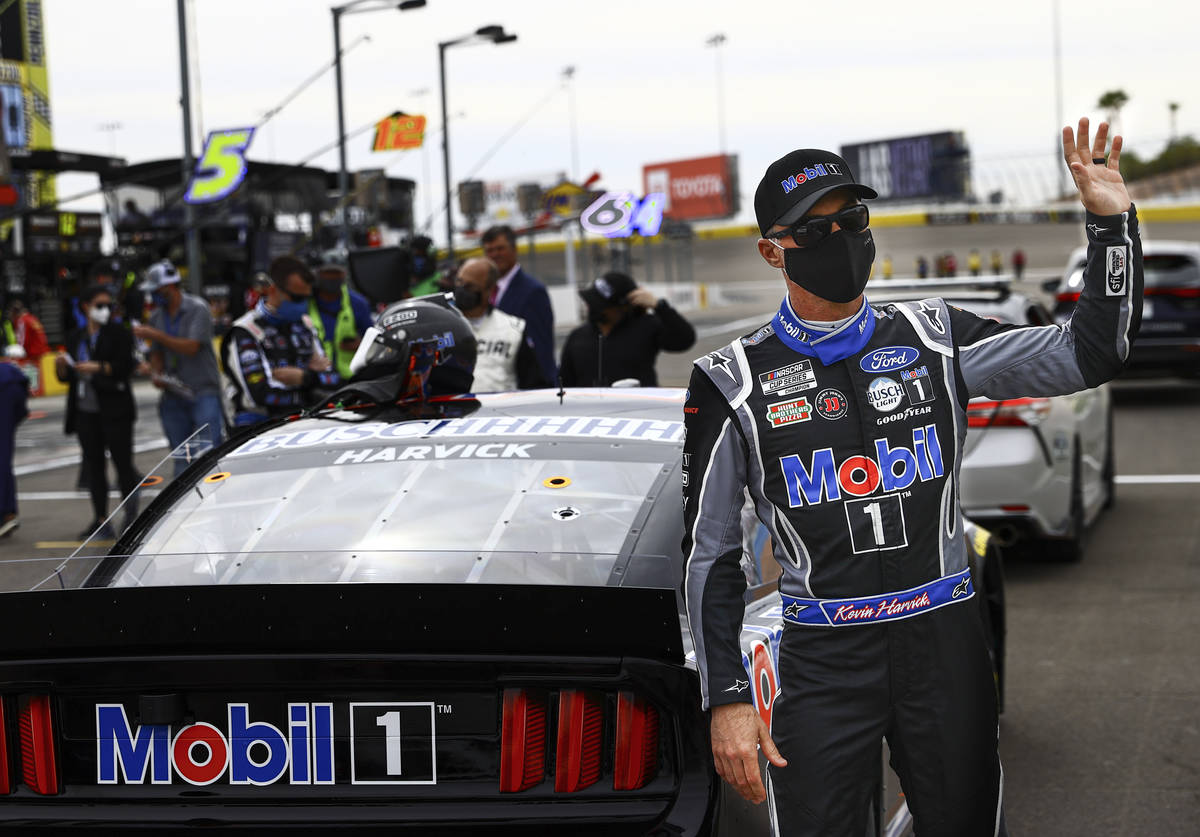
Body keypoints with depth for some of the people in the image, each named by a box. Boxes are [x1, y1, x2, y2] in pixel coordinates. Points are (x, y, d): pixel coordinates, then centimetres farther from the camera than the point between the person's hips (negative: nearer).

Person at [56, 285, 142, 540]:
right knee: (94, 466, 4)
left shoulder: (119, 335, 1)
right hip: (85, 411, 4)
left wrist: (98, 368, -24)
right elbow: (66, 377, 15)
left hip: (114, 411, -4)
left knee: (123, 463, -4)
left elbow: (126, 366, -11)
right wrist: (61, 366, -7)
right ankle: (100, 520, 5)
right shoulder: (75, 338, 15)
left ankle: (131, 515, 10)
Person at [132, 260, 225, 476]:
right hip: (173, 396, 6)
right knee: (181, 459, 8)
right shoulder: (157, 316, 12)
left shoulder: (197, 309, -7)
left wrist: (156, 335, -18)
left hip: (203, 392, -6)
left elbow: (191, 347, -17)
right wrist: (156, 374, -2)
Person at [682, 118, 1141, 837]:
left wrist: (1112, 220, -6)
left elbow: (1092, 354, 4)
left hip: (946, 643, 2)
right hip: (824, 663, -2)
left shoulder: (934, 338, 6)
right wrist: (726, 699, -4)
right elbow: (711, 555, 2)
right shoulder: (736, 381, 0)